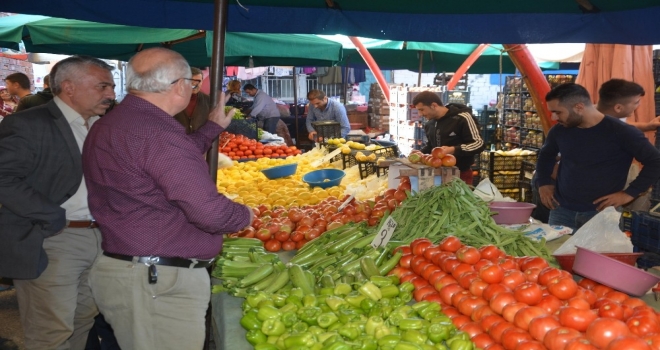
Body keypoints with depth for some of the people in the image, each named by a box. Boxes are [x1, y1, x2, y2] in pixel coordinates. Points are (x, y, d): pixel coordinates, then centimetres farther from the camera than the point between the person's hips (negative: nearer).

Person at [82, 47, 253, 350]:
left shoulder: (107, 125, 11)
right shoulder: (158, 134, -23)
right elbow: (209, 213, -27)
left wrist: (213, 127, 31)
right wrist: (245, 215, -6)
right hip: (160, 282, -10)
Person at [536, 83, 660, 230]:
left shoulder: (620, 132, -13)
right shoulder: (559, 130, 1)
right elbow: (546, 154, 23)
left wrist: (630, 193, -11)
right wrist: (543, 183, 11)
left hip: (601, 213, -4)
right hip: (561, 210, 4)